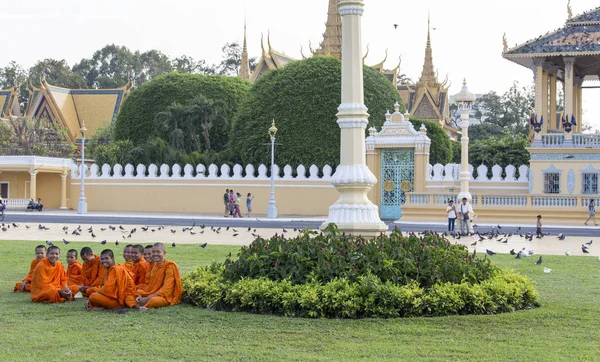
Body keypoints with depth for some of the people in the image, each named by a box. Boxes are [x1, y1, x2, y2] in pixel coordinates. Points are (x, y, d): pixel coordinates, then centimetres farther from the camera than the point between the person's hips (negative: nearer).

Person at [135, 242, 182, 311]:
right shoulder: (154, 266, 13)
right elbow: (148, 284, 12)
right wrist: (140, 296, -9)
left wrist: (148, 298, -23)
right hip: (152, 294, 7)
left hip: (166, 296, -7)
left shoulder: (170, 266, -10)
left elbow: (166, 288, -17)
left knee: (153, 300, -38)